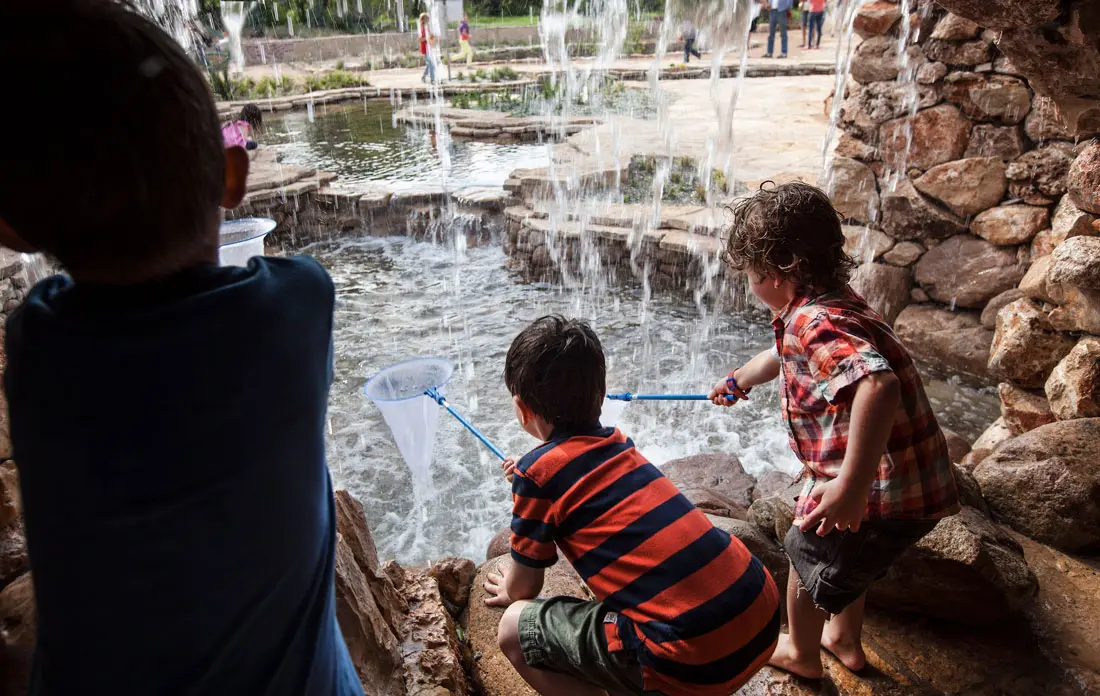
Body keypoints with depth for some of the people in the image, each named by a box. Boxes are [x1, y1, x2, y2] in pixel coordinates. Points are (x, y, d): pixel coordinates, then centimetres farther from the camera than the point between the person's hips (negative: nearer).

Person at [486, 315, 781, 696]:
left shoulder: (537, 471, -3)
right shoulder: (617, 443, 14)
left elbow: (523, 589, 11)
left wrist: (507, 593, 32)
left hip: (694, 659, -7)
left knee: (515, 629, 7)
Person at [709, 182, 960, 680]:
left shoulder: (813, 323, -25)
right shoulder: (833, 305, 9)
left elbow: (878, 384, -42)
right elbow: (784, 356, 28)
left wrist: (851, 487, -39)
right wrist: (737, 381, 45)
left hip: (883, 496, -9)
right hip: (919, 487, 9)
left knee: (807, 557, 18)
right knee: (845, 558, 33)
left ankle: (801, 654, 44)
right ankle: (845, 640, 56)